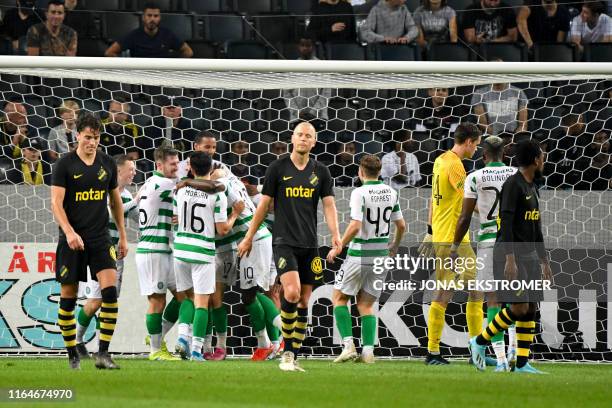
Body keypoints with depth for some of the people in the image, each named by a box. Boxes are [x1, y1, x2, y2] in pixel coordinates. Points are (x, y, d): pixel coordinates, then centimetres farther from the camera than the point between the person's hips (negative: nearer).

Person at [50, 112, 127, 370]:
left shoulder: (107, 164, 8)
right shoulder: (64, 165, -4)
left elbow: (115, 201, 19)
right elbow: (56, 202, -9)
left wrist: (123, 236, 19)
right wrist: (69, 232, -23)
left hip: (100, 239, 3)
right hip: (72, 239, -3)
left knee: (110, 290, -14)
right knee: (68, 297, 1)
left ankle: (103, 353, -13)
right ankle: (72, 355, 14)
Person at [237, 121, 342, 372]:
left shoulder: (320, 172, 8)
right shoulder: (278, 168, 1)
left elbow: (329, 205, 2)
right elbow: (264, 204, 5)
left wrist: (335, 234, -15)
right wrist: (249, 237, 7)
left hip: (309, 244, 4)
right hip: (284, 242, -4)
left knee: (303, 301, 4)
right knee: (292, 292, -21)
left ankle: (293, 358, 10)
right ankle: (287, 351, -8)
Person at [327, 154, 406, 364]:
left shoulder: (359, 193, -13)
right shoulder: (391, 193, 5)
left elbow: (355, 226, -22)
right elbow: (401, 225, 12)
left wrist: (338, 248, -10)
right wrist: (395, 245, 30)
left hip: (359, 254, -5)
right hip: (381, 255, 5)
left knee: (339, 298, 9)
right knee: (366, 305, 13)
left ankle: (348, 345, -5)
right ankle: (368, 350, -1)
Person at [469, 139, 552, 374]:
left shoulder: (531, 188, 17)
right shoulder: (513, 185, -12)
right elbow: (506, 223, -20)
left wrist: (544, 262, 21)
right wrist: (510, 259, -26)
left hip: (529, 256, 9)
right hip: (510, 256, -9)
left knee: (531, 307, 3)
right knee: (519, 307, -14)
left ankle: (522, 364, 4)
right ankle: (479, 342, 2)